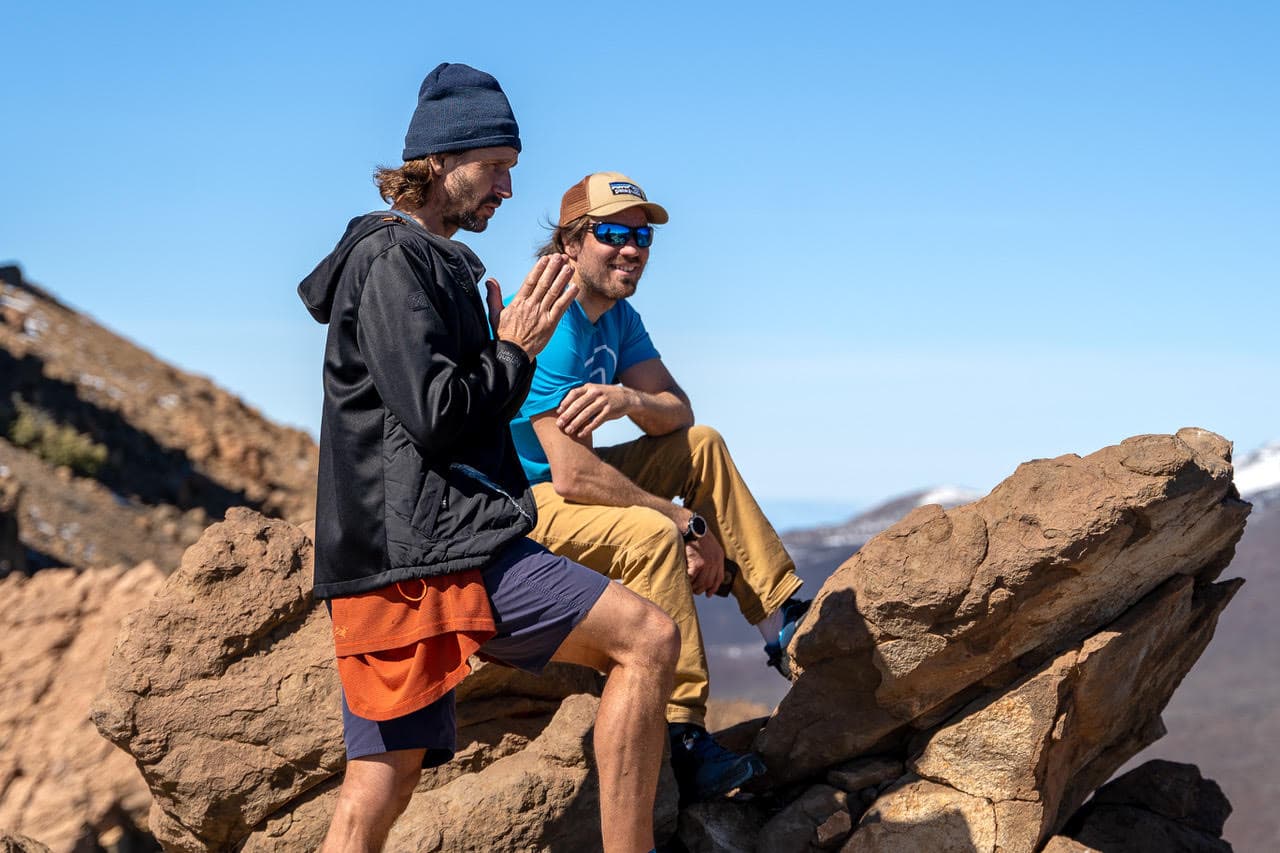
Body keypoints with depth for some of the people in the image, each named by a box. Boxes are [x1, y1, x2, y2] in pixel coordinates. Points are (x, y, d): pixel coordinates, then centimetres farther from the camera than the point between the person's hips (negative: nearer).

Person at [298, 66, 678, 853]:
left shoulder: (424, 260, 26)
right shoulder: (395, 259, -7)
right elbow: (434, 414, -16)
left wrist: (506, 351, 13)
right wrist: (516, 351, -4)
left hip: (386, 555, 10)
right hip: (432, 543, -10)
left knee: (381, 781, 7)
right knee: (648, 638, -10)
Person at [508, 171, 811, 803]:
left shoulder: (616, 315, 6)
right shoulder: (550, 325, -25)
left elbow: (678, 413, 1)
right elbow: (574, 476, -30)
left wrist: (629, 399, -24)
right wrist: (689, 524, -22)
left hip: (561, 484, 10)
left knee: (702, 446, 8)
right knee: (650, 536, -32)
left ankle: (782, 622, 4)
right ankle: (682, 741, -29)